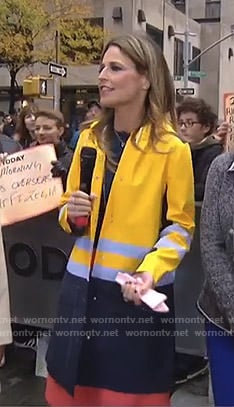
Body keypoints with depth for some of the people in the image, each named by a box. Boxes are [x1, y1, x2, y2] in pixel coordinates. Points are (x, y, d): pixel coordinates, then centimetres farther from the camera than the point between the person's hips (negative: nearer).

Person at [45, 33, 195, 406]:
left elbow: (180, 226, -6)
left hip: (139, 293, -4)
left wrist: (149, 273, -21)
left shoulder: (171, 148, -10)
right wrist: (71, 214, -9)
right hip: (83, 287, 5)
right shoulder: (90, 138, 5)